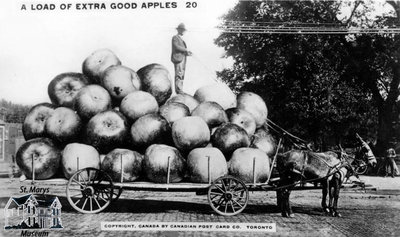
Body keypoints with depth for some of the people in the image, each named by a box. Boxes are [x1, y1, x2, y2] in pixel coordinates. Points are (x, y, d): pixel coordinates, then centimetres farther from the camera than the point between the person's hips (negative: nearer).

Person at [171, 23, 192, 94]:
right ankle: (179, 91, -15)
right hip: (178, 59, -9)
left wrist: (187, 53, 6)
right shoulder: (175, 37, -3)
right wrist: (186, 49, -14)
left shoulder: (181, 39, 24)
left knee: (182, 76, 6)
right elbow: (176, 47, -18)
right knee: (179, 75, -13)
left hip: (182, 59, 9)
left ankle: (180, 91, 7)